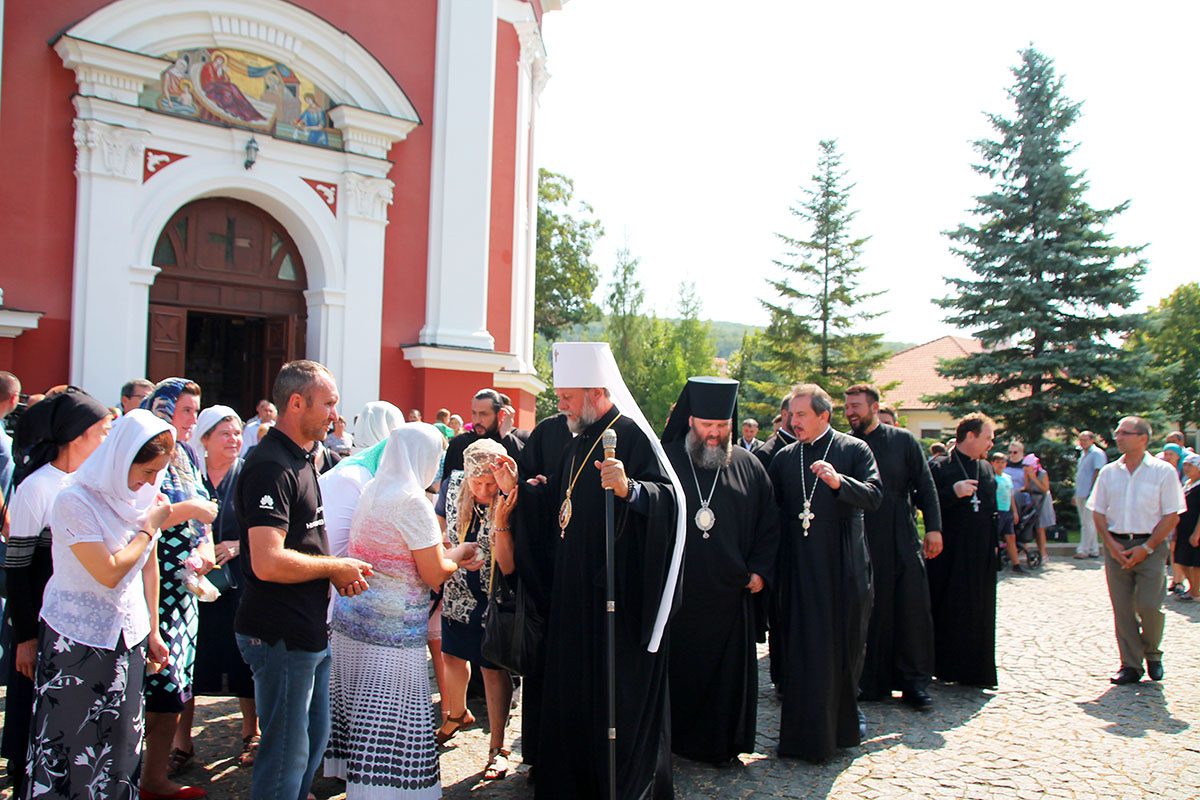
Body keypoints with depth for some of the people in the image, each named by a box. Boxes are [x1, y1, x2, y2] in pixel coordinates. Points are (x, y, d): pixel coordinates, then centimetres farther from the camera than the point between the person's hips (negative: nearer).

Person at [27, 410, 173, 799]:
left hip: (128, 635, 5)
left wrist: (152, 632, 10)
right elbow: (109, 573, -22)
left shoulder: (143, 497, 2)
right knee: (73, 740, 6)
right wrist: (147, 530, -12)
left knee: (123, 737, 11)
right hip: (79, 641, -5)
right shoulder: (75, 502, -16)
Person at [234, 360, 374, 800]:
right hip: (281, 635, -10)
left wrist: (337, 571, 4)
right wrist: (336, 566, -16)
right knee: (286, 756, 2)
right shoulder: (271, 466, -20)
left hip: (309, 631, 10)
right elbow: (268, 562, -29)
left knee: (314, 741, 22)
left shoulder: (299, 459, 13)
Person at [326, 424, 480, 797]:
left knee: (359, 708, 14)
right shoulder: (412, 502, -15)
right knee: (390, 721, -2)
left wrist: (447, 556, 20)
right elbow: (435, 574, -12)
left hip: (350, 618, 8)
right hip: (391, 630, -8)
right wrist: (459, 553, 6)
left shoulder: (372, 492, 10)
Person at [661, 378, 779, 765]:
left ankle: (722, 744, 23)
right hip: (674, 590, -2)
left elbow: (769, 524, 10)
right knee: (676, 670, 7)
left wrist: (760, 571, 1)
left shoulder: (747, 466, 6)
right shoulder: (666, 461, -1)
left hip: (728, 591, 2)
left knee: (727, 670, 8)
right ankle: (670, 738, 22)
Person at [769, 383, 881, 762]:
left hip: (844, 566, -2)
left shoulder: (854, 449, -1)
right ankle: (808, 731, 11)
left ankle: (845, 714, 28)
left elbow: (875, 496, -13)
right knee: (802, 649, 2)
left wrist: (838, 482, -29)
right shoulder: (784, 457, 9)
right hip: (800, 568, 2)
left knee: (845, 644, 9)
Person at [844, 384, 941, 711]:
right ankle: (869, 681, 16)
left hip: (903, 541, 0)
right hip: (860, 543, 0)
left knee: (913, 608, 1)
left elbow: (925, 486, 3)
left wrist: (933, 528, -3)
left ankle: (915, 682, 13)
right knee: (866, 611, 5)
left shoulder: (903, 440, 3)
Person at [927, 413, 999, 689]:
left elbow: (993, 511, 19)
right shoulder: (939, 467, -5)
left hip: (980, 556, 6)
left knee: (978, 612, 7)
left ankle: (974, 670, 17)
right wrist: (953, 492, -25)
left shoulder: (987, 470, 13)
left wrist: (995, 551, 13)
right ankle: (943, 666, 10)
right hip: (948, 554, -5)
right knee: (946, 612, -2)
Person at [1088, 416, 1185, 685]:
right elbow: (1098, 512, 10)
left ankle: (1152, 653, 17)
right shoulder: (1109, 472, 8)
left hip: (1150, 546, -3)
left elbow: (1172, 516, -5)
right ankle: (1131, 665, 12)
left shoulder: (1163, 471, -3)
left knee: (1149, 606, -10)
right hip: (1116, 546, 3)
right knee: (1122, 609, 3)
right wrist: (1111, 544, -5)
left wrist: (1146, 548, -12)